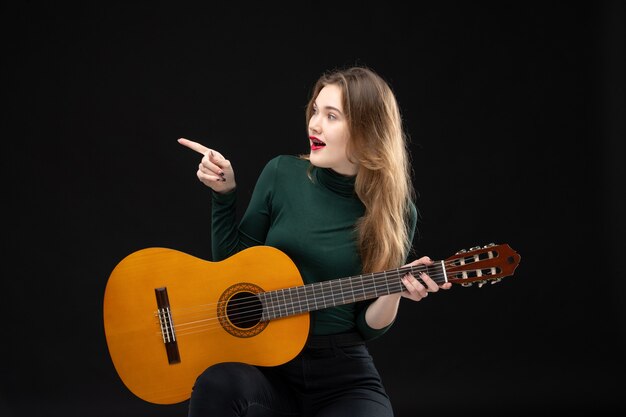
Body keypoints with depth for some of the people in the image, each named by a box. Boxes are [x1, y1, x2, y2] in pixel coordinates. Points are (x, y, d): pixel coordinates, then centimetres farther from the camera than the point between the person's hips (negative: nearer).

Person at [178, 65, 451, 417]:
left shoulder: (395, 212, -3)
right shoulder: (282, 174, 0)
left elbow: (368, 327, 1)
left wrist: (395, 291, -19)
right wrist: (224, 193, -2)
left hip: (342, 371, 0)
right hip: (264, 359, 0)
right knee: (218, 385, -34)